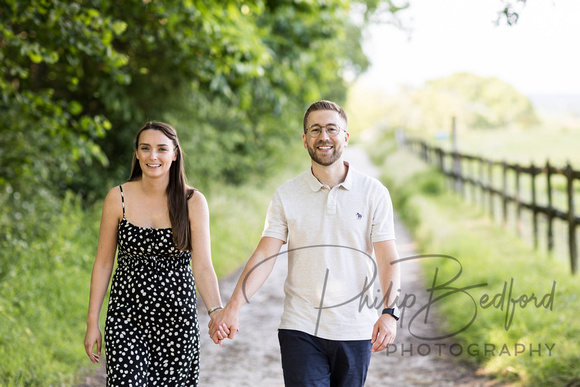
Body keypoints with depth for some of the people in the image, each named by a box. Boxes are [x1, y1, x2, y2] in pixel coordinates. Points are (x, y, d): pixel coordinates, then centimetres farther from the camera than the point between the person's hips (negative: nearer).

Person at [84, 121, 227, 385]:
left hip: (177, 319, 0)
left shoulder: (193, 202, -3)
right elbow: (103, 263, 4)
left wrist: (217, 311, -25)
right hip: (127, 316, 0)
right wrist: (92, 322, 3)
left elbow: (202, 266, -8)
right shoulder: (118, 198, -1)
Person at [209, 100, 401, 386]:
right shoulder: (286, 196, 2)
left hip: (355, 330, 1)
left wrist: (388, 312, -20)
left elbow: (387, 258, -5)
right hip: (301, 330, 0)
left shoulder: (374, 193, 0)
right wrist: (231, 308, -16)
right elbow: (264, 256, -4)